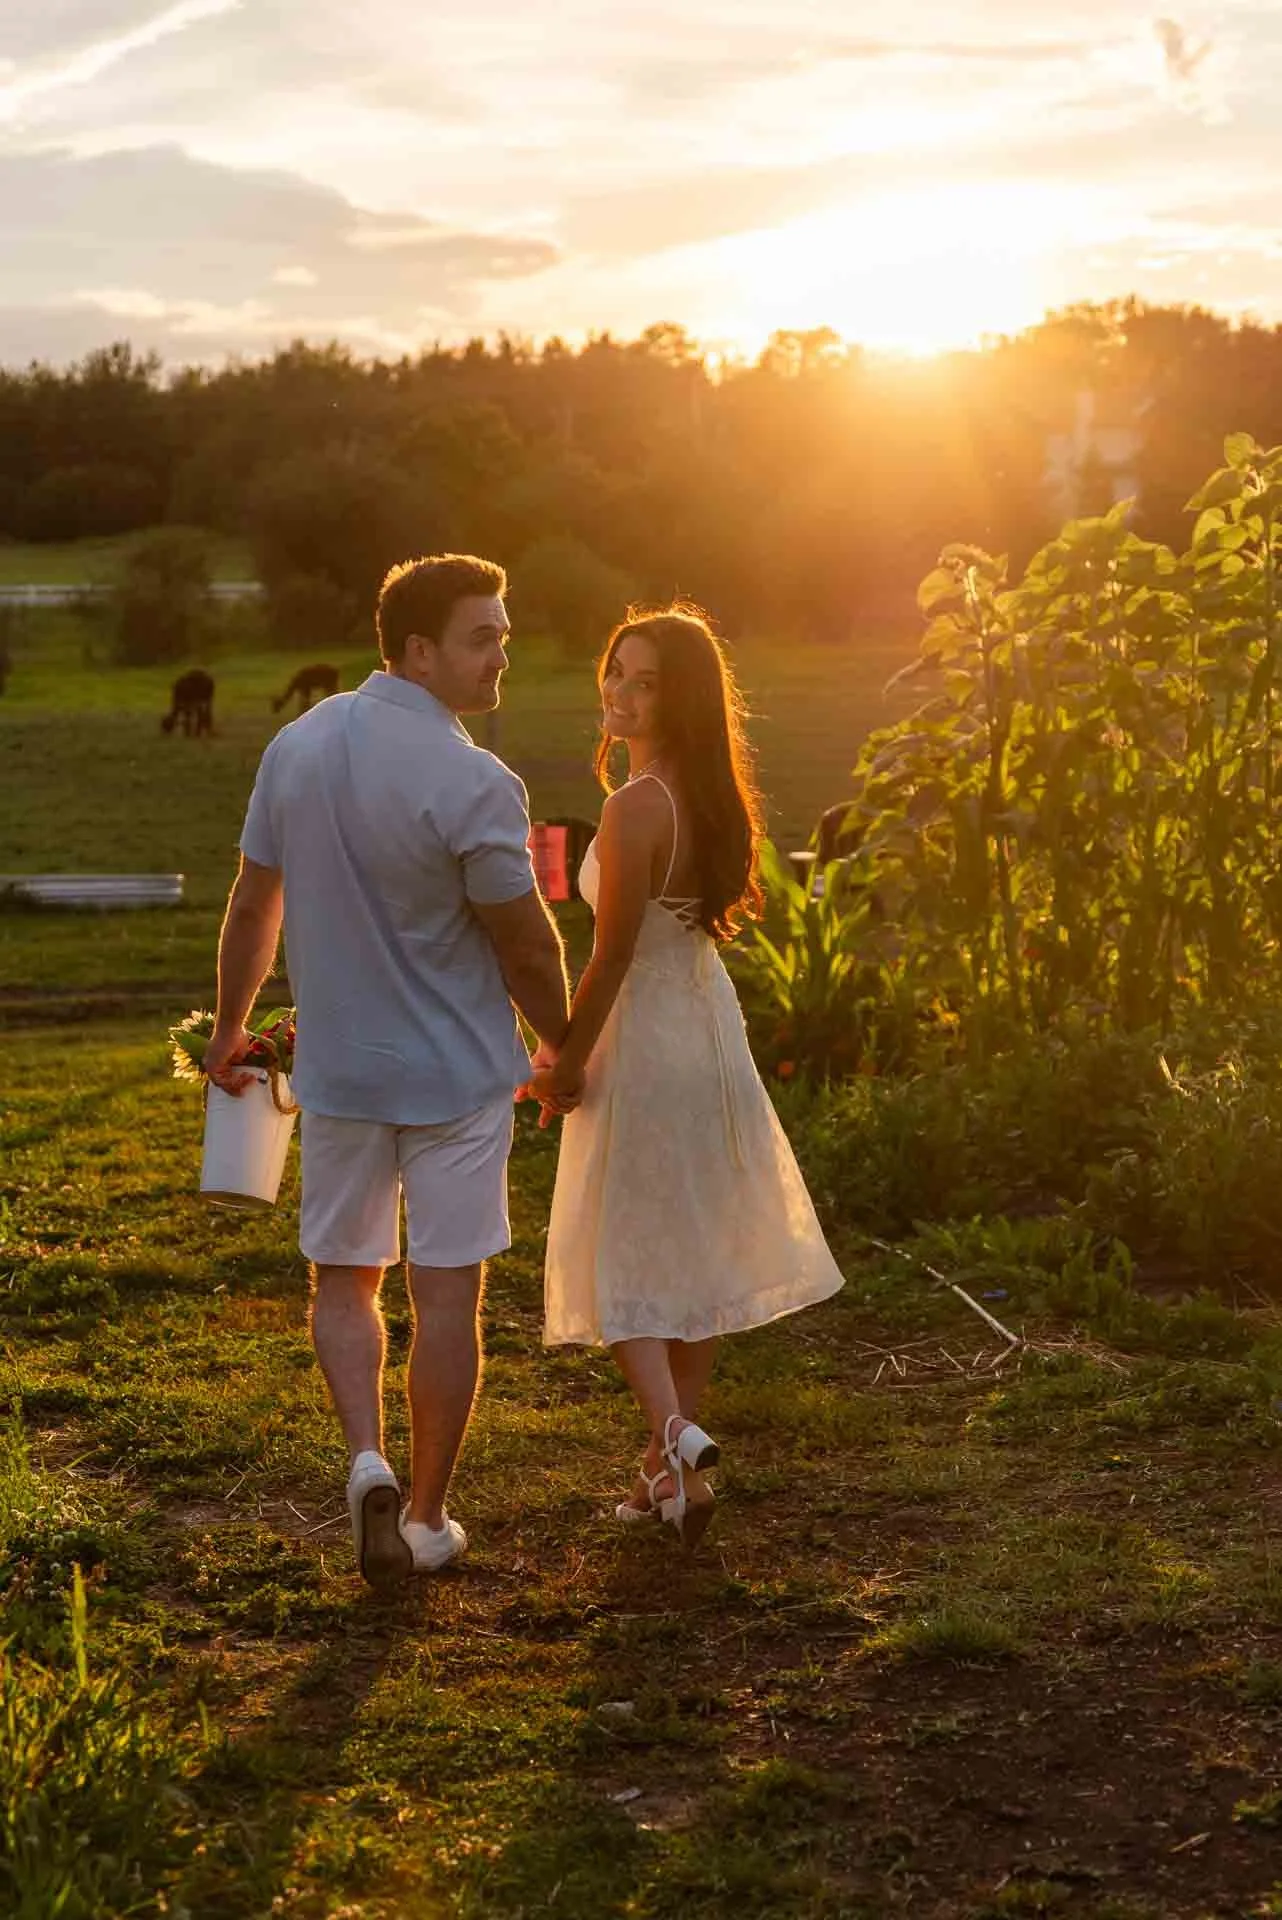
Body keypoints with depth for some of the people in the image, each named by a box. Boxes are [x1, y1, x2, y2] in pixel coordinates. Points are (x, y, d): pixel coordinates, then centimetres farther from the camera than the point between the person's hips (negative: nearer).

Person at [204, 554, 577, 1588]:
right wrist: (562, 1051, 5)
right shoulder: (473, 785, -19)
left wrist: (231, 1026, 21)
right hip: (458, 1073, -4)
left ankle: (368, 1456, -4)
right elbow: (528, 946, -13)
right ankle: (427, 1516, 16)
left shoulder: (298, 747, -1)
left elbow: (253, 905, 7)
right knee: (446, 1294, 7)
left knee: (344, 1277, 17)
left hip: (338, 1069, 4)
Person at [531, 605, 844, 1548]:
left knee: (623, 1259, 3)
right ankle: (673, 1460, 23)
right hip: (711, 1022, 8)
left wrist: (568, 1066, -8)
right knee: (693, 1253, 14)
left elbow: (612, 956, -20)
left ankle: (675, 1434, -15)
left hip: (643, 1041, -8)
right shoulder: (714, 797, 4)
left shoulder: (637, 807, -22)